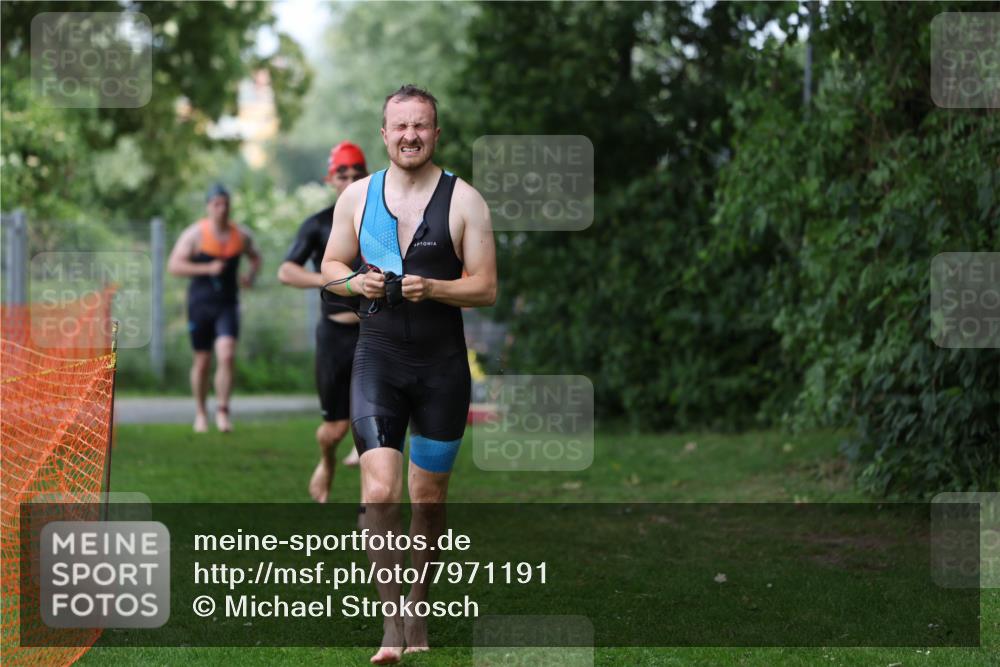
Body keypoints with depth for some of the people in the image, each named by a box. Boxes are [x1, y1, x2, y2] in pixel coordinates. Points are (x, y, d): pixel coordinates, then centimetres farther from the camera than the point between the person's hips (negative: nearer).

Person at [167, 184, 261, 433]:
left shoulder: (241, 235, 4)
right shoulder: (195, 234, -6)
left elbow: (255, 257, 24)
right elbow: (174, 265, -12)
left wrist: (251, 276, 3)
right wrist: (207, 269, -20)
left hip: (228, 303, 2)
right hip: (200, 303, -1)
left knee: (226, 356, -16)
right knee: (202, 361, 7)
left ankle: (222, 411, -10)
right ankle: (200, 413, 24)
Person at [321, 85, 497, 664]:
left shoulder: (464, 200, -1)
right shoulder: (357, 196, 6)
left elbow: (486, 288, -2)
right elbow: (331, 265, 17)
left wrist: (433, 289, -20)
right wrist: (358, 282, -6)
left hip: (443, 362, 0)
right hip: (379, 355, 1)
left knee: (429, 497, 9)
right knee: (379, 491, -15)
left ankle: (418, 609, 26)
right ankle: (391, 619, -10)